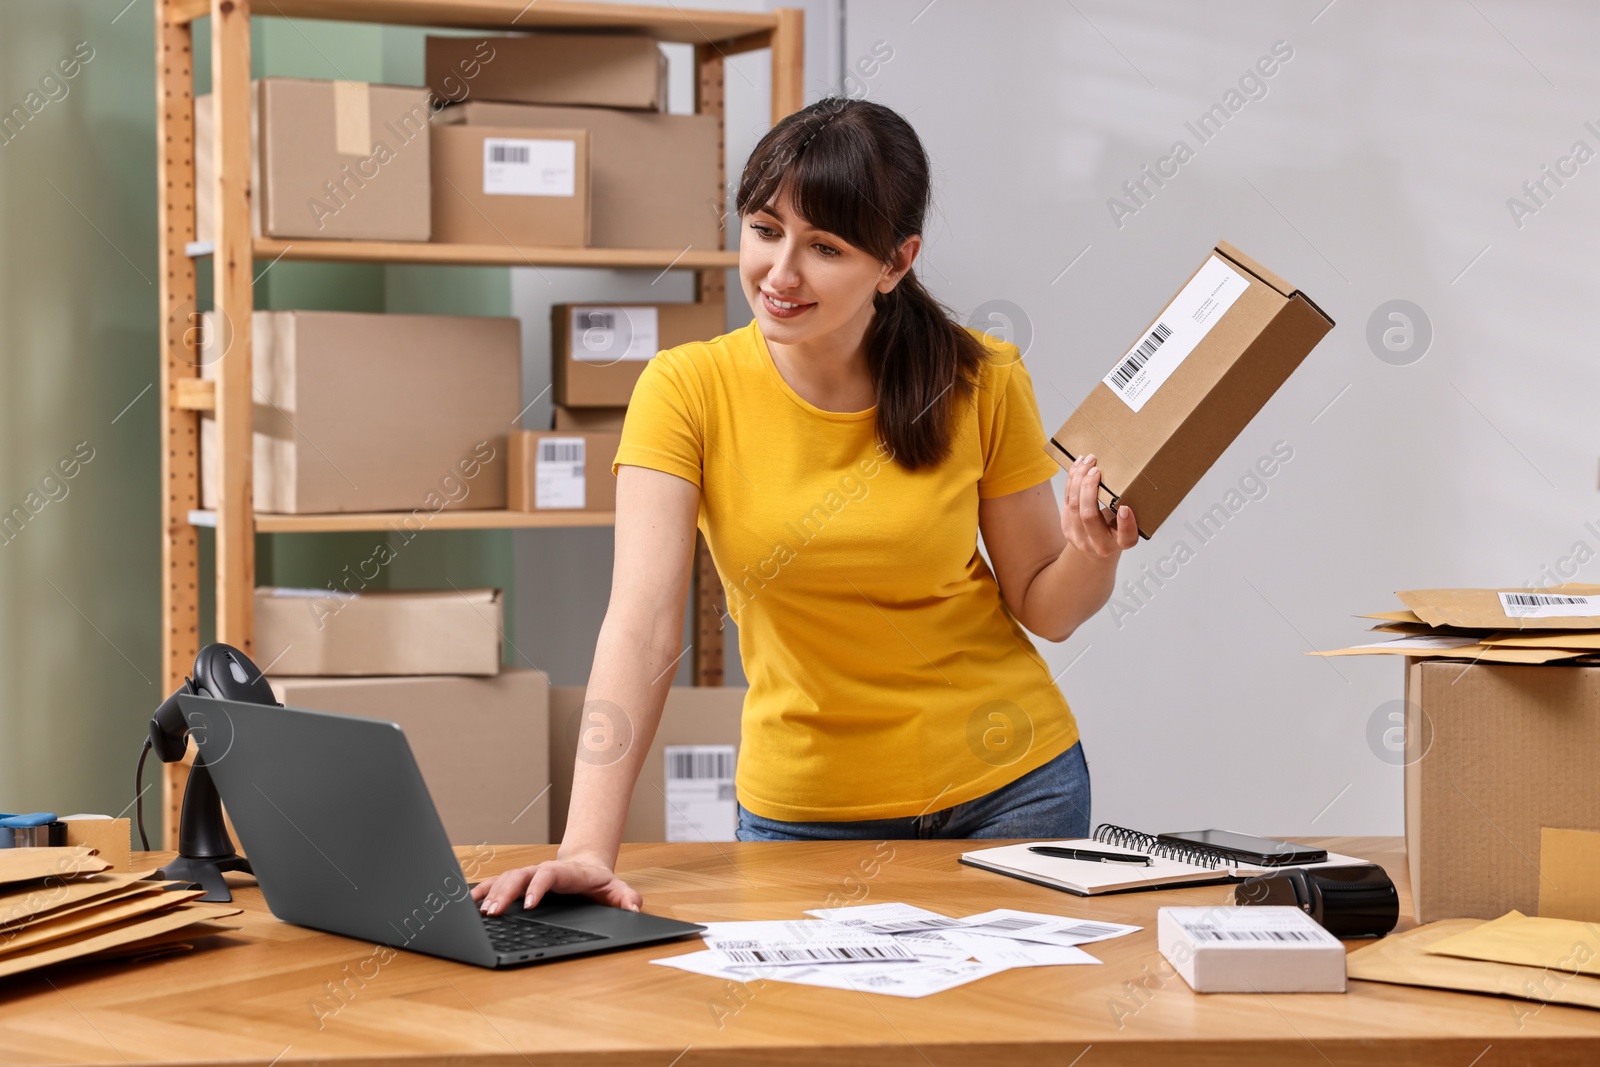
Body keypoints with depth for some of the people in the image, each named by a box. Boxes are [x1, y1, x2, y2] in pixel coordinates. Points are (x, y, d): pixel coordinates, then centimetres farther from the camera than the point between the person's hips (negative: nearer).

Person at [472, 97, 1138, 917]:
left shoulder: (981, 383, -11)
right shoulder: (688, 390, -14)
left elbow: (1043, 608, -1)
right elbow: (642, 626, -23)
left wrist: (1092, 551, -24)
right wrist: (587, 846, -34)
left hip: (1007, 787, 1)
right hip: (803, 807, 0)